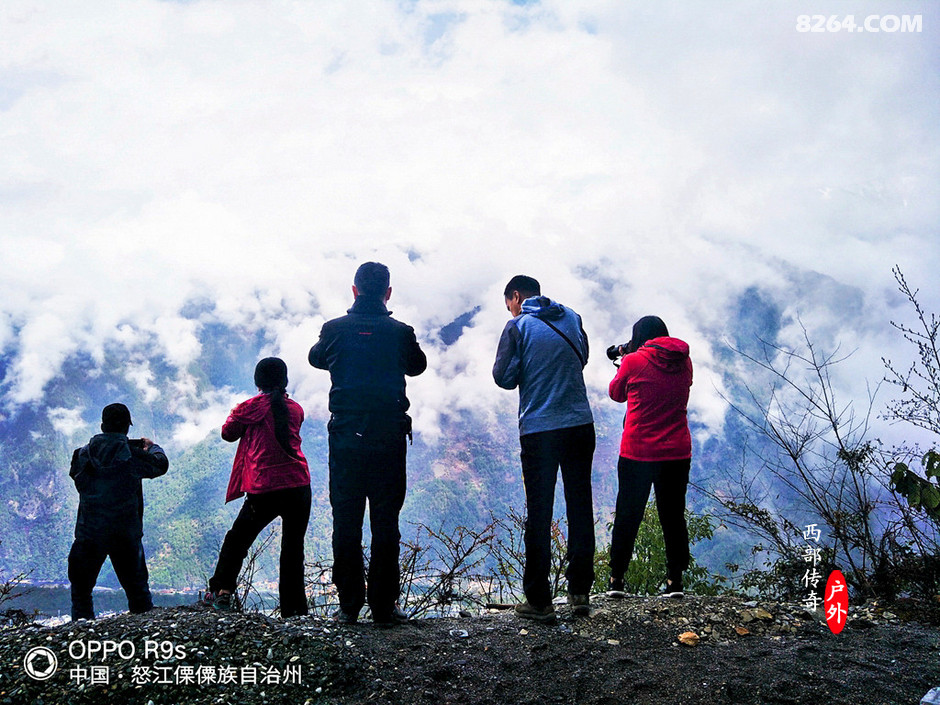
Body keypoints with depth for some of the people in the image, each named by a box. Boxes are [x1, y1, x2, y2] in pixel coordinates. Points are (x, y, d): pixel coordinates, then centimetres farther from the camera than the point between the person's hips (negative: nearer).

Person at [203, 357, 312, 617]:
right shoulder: (296, 409, 9)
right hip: (298, 486, 2)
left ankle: (222, 591, 11)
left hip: (263, 490, -2)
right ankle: (294, 608, 7)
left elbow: (228, 433, 12)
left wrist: (236, 413, 31)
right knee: (293, 548, 8)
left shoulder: (252, 407, 0)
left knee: (237, 539, 17)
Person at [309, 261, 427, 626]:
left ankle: (349, 605, 10)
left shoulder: (335, 329, -2)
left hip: (345, 440, 1)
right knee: (385, 524, 6)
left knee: (346, 523, 8)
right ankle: (384, 606, 7)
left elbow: (316, 358, 19)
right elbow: (417, 365, 15)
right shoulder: (401, 332, -4)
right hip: (388, 439, 0)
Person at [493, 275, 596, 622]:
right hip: (580, 425, 4)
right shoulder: (572, 319, 9)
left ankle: (539, 601, 5)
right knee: (580, 507, 11)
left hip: (538, 430, -4)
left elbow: (503, 377, -6)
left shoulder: (518, 326, -5)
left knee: (539, 514, 3)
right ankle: (580, 592, 15)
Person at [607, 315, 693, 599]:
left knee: (627, 515, 7)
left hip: (637, 452, -3)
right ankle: (675, 581, 10)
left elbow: (617, 393, 8)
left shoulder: (633, 361, -7)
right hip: (677, 453, 3)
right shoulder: (684, 362, 4)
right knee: (673, 515, 11)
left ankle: (616, 579, 11)